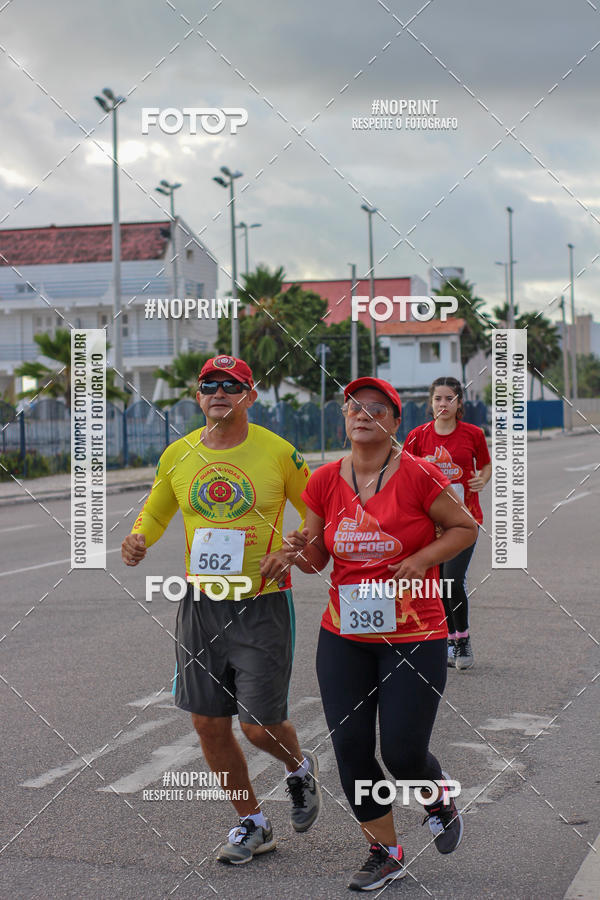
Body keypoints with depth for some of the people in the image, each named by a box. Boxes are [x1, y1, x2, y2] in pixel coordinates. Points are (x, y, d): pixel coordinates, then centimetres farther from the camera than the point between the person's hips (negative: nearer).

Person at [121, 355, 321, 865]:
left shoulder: (278, 453, -7)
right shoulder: (177, 456, 2)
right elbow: (154, 514, 17)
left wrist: (291, 553, -13)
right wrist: (138, 540, -5)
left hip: (262, 604, -4)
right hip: (201, 604, 4)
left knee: (260, 726, -6)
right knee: (208, 723, 7)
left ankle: (300, 768, 32)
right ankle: (252, 825, 28)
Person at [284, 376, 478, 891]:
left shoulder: (417, 475, -10)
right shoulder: (325, 481, 1)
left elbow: (465, 528, 1)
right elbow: (317, 558, 10)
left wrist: (421, 559, -14)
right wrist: (301, 551, -13)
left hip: (415, 636, -4)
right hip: (344, 638, 4)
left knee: (402, 752, -5)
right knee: (350, 748, 3)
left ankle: (439, 798, 33)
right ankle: (387, 854, 23)